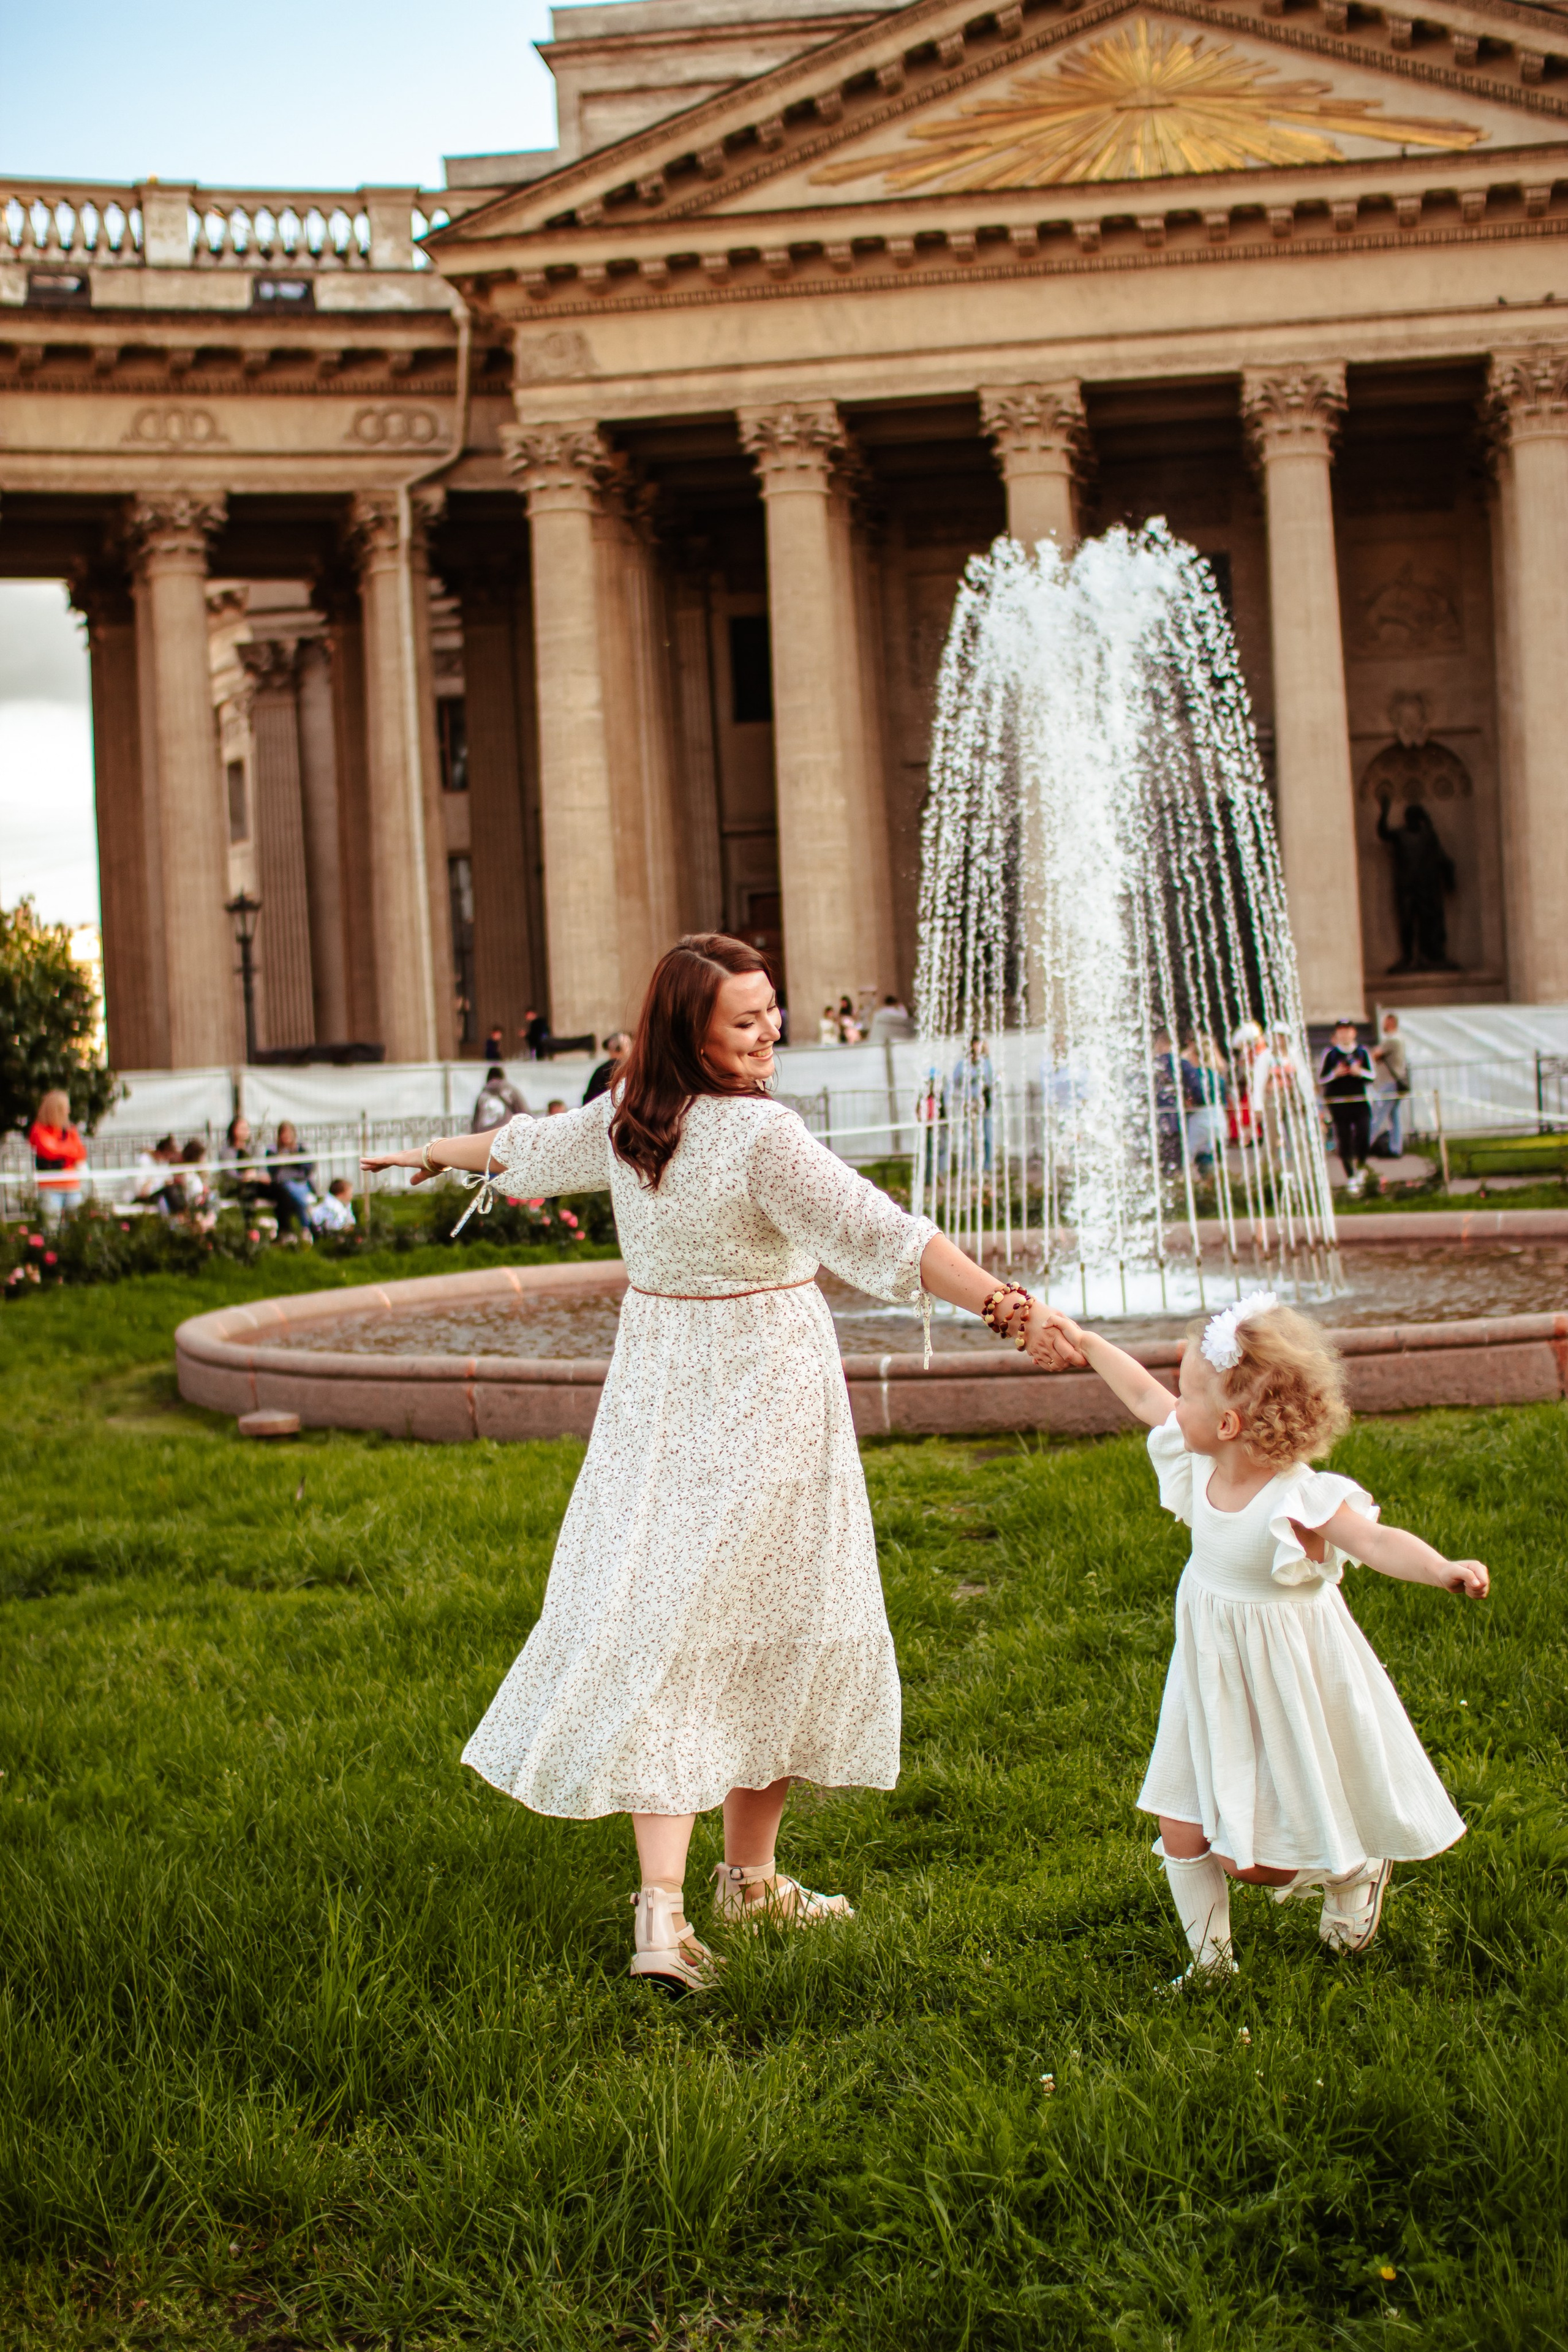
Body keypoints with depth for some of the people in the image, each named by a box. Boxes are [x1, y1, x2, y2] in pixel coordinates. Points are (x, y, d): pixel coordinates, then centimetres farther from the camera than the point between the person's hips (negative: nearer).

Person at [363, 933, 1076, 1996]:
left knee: (665, 1628, 2)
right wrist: (1006, 1303, -30)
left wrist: (436, 1151, 42)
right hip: (764, 1399, -6)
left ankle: (663, 1904, -6)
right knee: (768, 1624, 9)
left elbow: (526, 1149, 22)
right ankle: (750, 1874, 23)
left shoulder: (623, 1120, 2)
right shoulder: (761, 1133, -19)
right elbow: (880, 1236, -27)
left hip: (659, 1393, 6)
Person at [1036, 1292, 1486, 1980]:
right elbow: (1145, 1397, 8)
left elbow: (1376, 1541, -43)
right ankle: (1210, 1961, 29)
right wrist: (1084, 1342, 18)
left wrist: (1443, 1568, -62)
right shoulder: (1199, 1460, -8)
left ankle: (1358, 1871, 33)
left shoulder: (1297, 1499, -29)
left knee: (1245, 1859, 4)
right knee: (1181, 1834, 7)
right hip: (1211, 1682, 6)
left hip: (1278, 1687, -6)